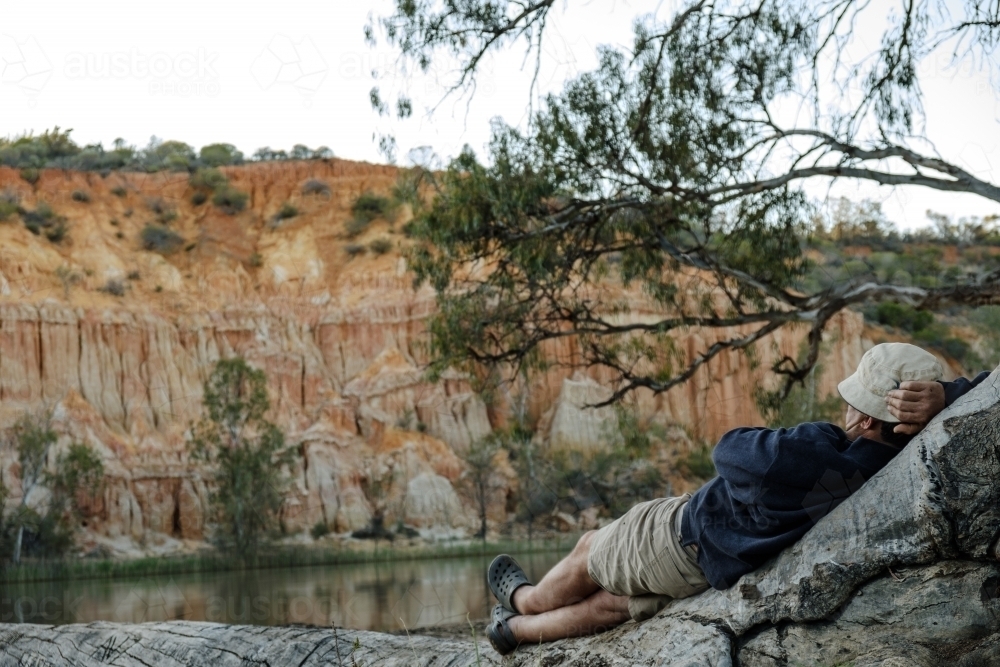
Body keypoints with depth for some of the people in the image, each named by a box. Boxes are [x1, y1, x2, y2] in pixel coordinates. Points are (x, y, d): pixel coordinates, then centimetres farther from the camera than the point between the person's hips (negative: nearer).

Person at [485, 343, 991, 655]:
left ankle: (527, 600, 51)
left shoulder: (807, 459, -40)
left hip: (681, 541, -7)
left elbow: (730, 449, -21)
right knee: (614, 602, 27)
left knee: (589, 552, 24)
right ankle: (517, 630, 47)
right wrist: (940, 396, -36)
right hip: (727, 575, 7)